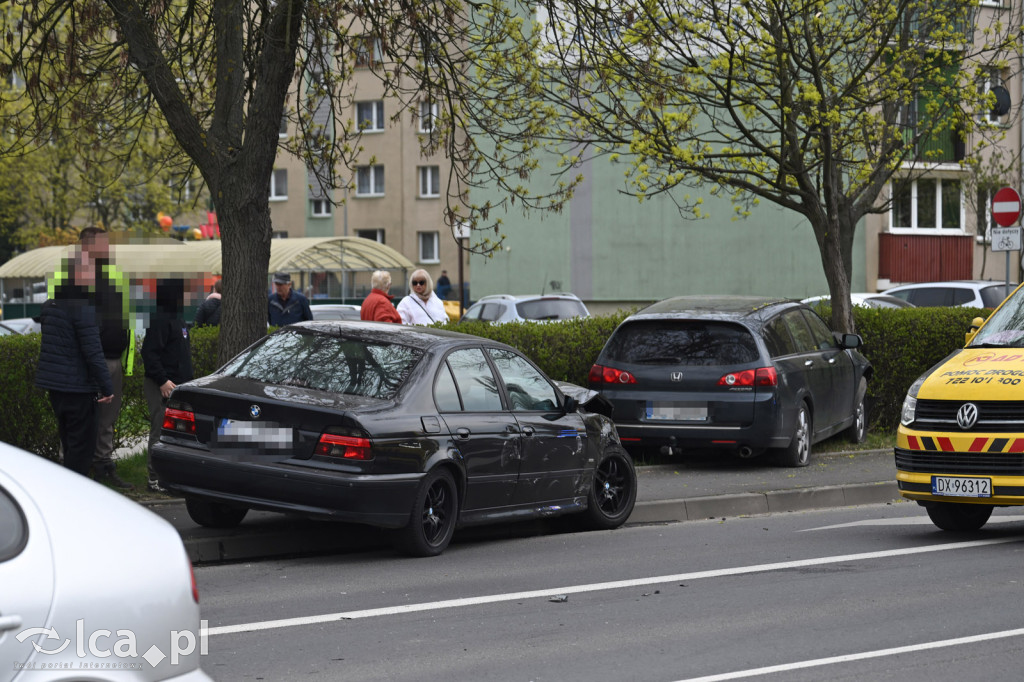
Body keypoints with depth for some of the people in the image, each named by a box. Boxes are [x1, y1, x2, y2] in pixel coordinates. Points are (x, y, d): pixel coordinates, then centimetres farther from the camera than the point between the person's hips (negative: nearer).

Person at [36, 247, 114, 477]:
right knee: (82, 446, -3)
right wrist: (107, 387, -15)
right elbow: (93, 352, -19)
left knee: (70, 444, 18)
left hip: (53, 386, 9)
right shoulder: (83, 307, -17)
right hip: (78, 387, -9)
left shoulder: (50, 305, 11)